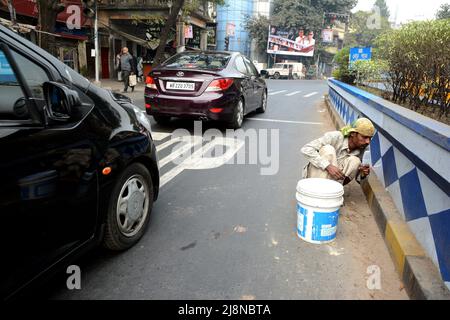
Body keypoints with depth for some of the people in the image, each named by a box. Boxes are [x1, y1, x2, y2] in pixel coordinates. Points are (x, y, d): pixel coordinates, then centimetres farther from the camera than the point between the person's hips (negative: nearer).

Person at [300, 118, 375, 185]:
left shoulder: (360, 149, -5)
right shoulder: (335, 137, -21)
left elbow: (357, 177, 5)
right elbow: (306, 149, -28)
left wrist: (363, 174, -20)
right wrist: (328, 166, -38)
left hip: (332, 179, 4)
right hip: (315, 175, -4)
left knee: (355, 161, -18)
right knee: (328, 149, -27)